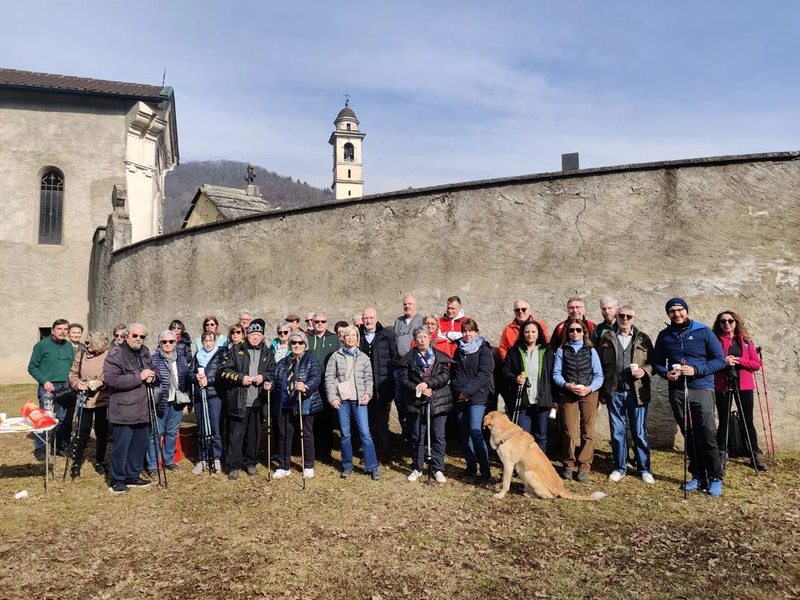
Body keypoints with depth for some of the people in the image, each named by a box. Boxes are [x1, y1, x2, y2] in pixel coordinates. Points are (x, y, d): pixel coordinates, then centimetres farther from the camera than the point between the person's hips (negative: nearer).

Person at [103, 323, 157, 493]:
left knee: (140, 445, 14)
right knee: (121, 446, 0)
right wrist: (139, 377, -22)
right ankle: (117, 480, 15)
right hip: (124, 411, -7)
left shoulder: (145, 353, 12)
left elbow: (156, 372, 22)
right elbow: (111, 379, -24)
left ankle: (133, 476, 28)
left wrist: (152, 377, -3)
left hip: (143, 410, 8)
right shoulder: (115, 354, -12)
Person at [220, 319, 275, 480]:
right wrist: (240, 378, -14)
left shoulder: (268, 353, 10)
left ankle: (250, 463, 24)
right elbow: (225, 371, 0)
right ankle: (234, 465, 10)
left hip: (258, 401, 2)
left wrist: (264, 377, -7)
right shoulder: (236, 350, 3)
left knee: (254, 434, 10)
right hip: (238, 401, -2)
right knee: (236, 434, 0)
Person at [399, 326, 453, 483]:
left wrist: (427, 383, -18)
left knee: (439, 437, 2)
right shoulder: (408, 358, 6)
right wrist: (418, 389, -14)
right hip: (416, 402, 1)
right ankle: (417, 468, 23)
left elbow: (445, 375, -8)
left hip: (438, 402, -1)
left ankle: (438, 469, 14)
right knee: (417, 437, 9)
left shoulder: (441, 357, 4)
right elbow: (403, 379, 0)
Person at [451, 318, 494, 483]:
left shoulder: (484, 350, -2)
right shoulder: (459, 350, 14)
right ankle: (471, 466, 22)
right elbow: (453, 373, 16)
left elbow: (483, 375, -11)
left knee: (475, 432, -15)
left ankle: (485, 471, -7)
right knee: (464, 434, 8)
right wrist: (458, 391, 1)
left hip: (477, 397, -6)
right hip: (460, 399, 6)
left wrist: (466, 391, -14)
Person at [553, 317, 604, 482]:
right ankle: (568, 465, 13)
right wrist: (567, 385, -15)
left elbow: (599, 375, 3)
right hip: (568, 395, -1)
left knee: (587, 432, 2)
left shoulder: (591, 351, 7)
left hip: (589, 394, 1)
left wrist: (590, 388, -14)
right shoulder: (561, 351, 7)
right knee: (569, 432, -3)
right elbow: (556, 374, 3)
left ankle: (584, 467, 11)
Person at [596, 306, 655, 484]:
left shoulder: (643, 339, 6)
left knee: (640, 432, 6)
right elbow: (600, 365, 5)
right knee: (617, 432, 8)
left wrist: (645, 371, -15)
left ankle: (644, 469, 19)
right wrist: (602, 392, 0)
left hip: (637, 392, 0)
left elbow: (653, 362, 7)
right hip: (614, 392, 1)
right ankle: (620, 467, 20)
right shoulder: (606, 339, 6)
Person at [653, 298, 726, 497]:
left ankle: (715, 478, 6)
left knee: (708, 436, -7)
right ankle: (698, 476, 20)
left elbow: (720, 360, -2)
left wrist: (696, 370, -16)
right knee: (689, 436, 10)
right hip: (677, 391, 3)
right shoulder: (664, 335, 9)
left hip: (702, 389, -3)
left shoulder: (703, 332, 0)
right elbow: (657, 363, 15)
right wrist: (666, 373, -7)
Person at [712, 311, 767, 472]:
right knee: (724, 421, 4)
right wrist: (722, 362, -20)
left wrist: (738, 360, -13)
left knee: (747, 421, 7)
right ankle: (722, 456, 12)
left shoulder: (745, 341, 7)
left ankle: (756, 455, 18)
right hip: (722, 385, -2)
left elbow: (757, 364, 3)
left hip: (743, 385, 2)